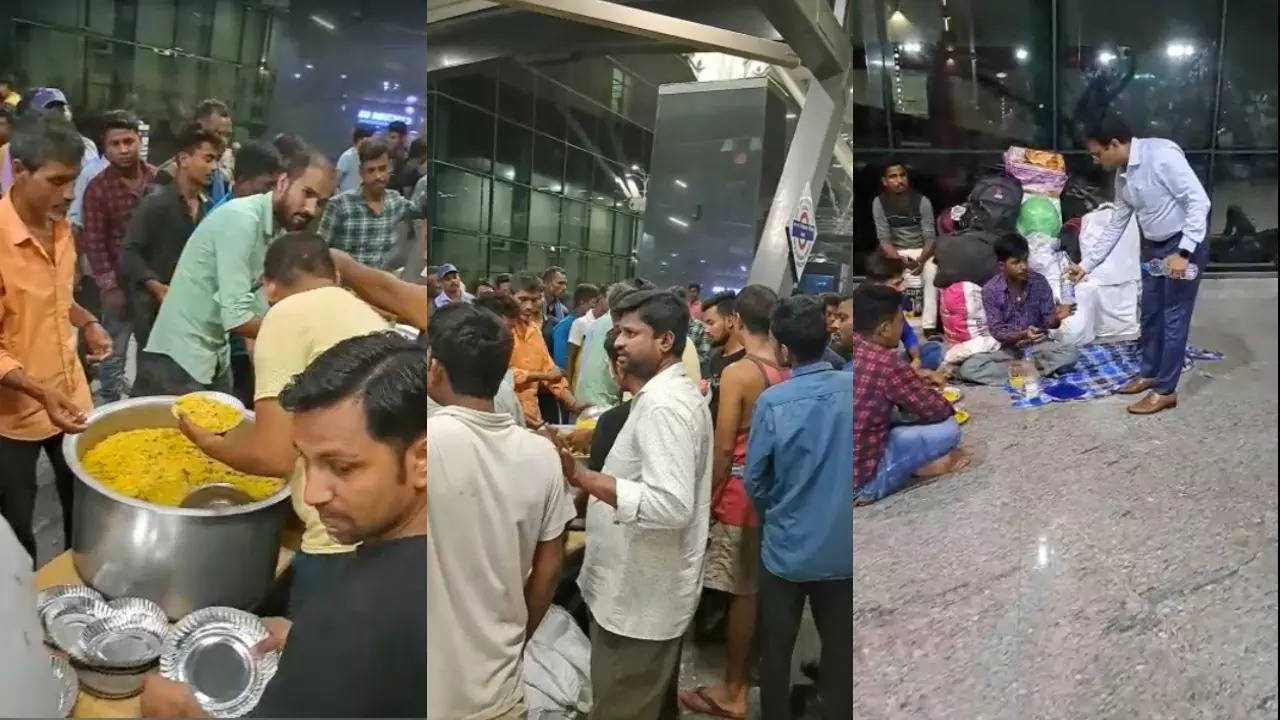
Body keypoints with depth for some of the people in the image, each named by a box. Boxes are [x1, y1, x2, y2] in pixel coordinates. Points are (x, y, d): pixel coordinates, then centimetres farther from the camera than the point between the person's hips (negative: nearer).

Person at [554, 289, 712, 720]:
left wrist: (583, 478, -32)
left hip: (637, 598, -10)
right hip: (653, 592, 10)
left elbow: (671, 505, -31)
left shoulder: (663, 405, -22)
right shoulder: (677, 394, 11)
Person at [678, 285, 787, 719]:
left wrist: (708, 498, -6)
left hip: (741, 495, -6)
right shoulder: (788, 371, 2)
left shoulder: (737, 372, -16)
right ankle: (748, 675, 31)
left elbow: (724, 448, -16)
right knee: (763, 591, 16)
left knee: (742, 594, 3)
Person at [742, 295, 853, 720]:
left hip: (787, 547, -2)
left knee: (776, 651, 16)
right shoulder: (853, 390, -11)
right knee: (840, 652, 17)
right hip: (843, 548, 2)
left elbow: (753, 480, -7)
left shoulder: (772, 402, -17)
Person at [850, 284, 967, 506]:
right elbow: (937, 411, -5)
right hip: (859, 481, -8)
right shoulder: (887, 364, -20)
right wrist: (929, 392, 17)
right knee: (948, 428, -4)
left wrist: (916, 381, 17)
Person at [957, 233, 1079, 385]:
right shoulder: (991, 290, -14)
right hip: (1006, 348, -1)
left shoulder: (1039, 282, -7)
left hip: (1037, 345, 1)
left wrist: (1056, 317, -28)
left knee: (1070, 354, -27)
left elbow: (1047, 321, -4)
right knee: (968, 368, -28)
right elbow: (997, 332, -14)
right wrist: (1023, 335, -34)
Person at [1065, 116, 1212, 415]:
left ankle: (1165, 390, 8)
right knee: (1150, 314, 16)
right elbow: (1116, 225, 13)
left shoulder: (1162, 155, -23)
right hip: (1153, 247, 8)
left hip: (1184, 246, -8)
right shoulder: (1123, 176, 3)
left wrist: (1183, 252, -28)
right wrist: (1087, 265, 14)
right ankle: (1149, 374, 32)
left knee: (1174, 318, -1)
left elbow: (1199, 201, -25)